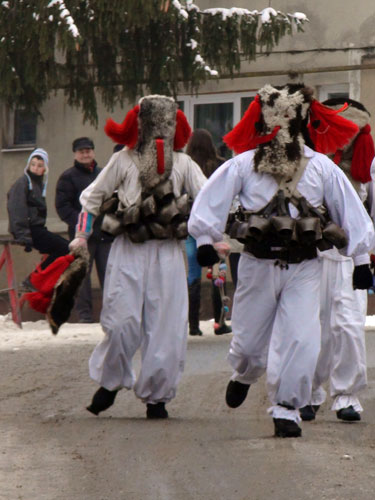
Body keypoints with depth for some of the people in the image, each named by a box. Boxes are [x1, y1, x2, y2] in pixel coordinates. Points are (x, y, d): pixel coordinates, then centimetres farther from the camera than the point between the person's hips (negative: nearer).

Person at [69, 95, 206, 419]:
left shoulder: (183, 164, 7)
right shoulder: (123, 161, 4)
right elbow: (93, 197, 14)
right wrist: (82, 236, 10)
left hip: (168, 252, 1)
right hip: (129, 250, -1)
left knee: (166, 325, -2)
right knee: (122, 322, -9)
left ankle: (156, 396, 10)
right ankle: (110, 382, 14)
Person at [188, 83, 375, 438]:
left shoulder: (322, 168, 2)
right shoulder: (243, 165, -2)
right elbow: (211, 200, -1)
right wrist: (205, 239, -9)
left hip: (304, 267, 0)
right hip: (257, 265, 0)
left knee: (300, 339, -12)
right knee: (249, 339, 10)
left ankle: (286, 408, 1)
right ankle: (243, 376, 46)